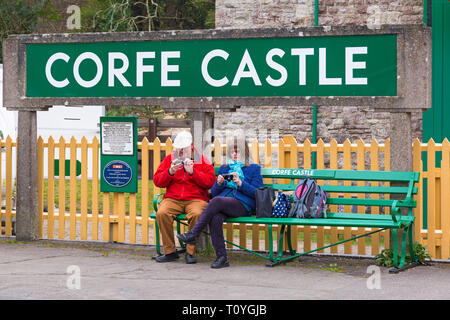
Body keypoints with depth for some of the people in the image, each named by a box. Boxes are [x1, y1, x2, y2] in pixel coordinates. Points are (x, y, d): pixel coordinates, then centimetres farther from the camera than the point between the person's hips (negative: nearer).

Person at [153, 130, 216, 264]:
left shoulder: (202, 161, 11)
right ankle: (170, 251, -16)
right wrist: (170, 172, -8)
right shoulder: (169, 159, 17)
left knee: (196, 214, -36)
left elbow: (210, 181, -2)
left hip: (196, 199, -2)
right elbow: (157, 181, 10)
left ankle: (191, 251, -20)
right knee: (161, 213, -30)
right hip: (173, 199, 2)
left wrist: (192, 172, -12)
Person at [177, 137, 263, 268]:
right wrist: (218, 184, 1)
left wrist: (240, 183, -9)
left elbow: (257, 192, 3)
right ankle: (222, 257, -34)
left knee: (216, 201, -35)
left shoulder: (254, 168, 16)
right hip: (222, 203, 3)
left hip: (243, 206, -3)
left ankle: (193, 234, -33)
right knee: (215, 218, -34)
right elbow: (213, 193, 23)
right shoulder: (224, 168, 28)